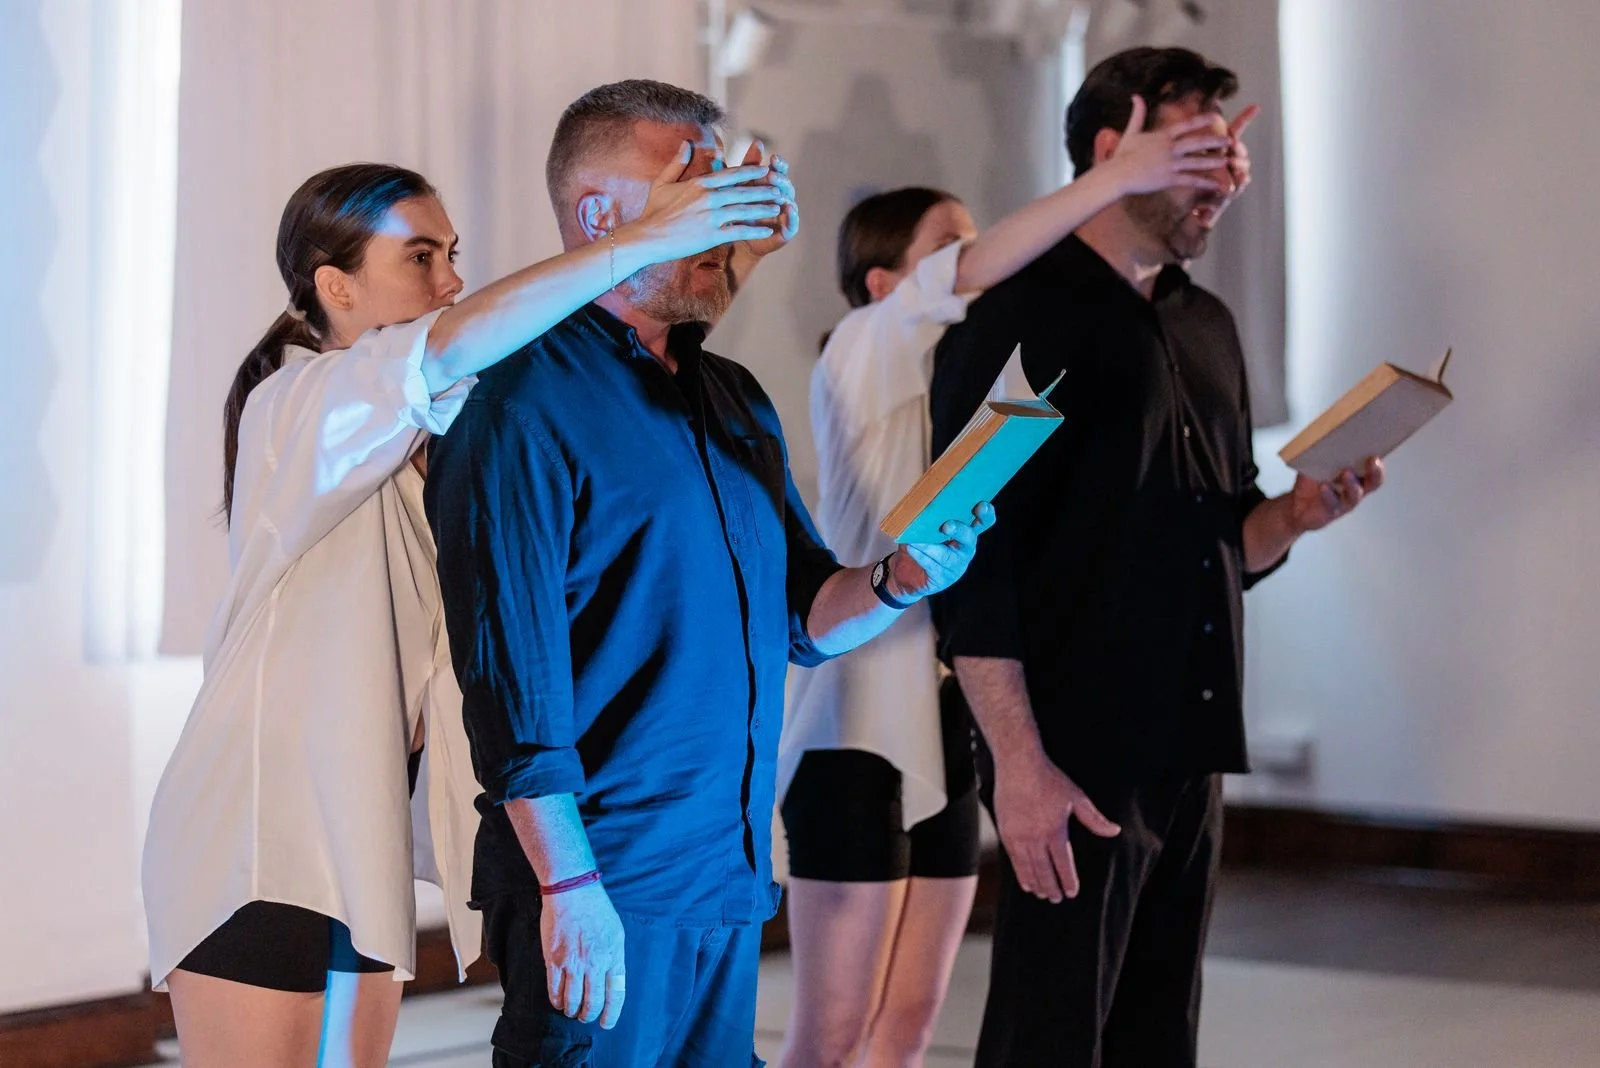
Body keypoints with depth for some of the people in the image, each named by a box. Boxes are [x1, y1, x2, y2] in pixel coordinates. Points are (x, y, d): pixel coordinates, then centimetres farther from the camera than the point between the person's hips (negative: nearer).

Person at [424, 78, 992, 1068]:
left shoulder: (735, 401, 15)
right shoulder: (528, 406, -10)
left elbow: (801, 612, 17)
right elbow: (512, 664, -16)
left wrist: (901, 581, -4)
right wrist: (568, 885, -20)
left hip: (730, 877, 8)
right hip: (601, 885, -8)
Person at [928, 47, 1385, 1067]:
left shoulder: (1208, 327, 15)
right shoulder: (1020, 318, -7)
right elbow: (971, 563, -13)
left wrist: (1295, 515, -1)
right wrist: (1018, 762, -19)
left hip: (1192, 754, 7)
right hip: (1078, 760, -7)